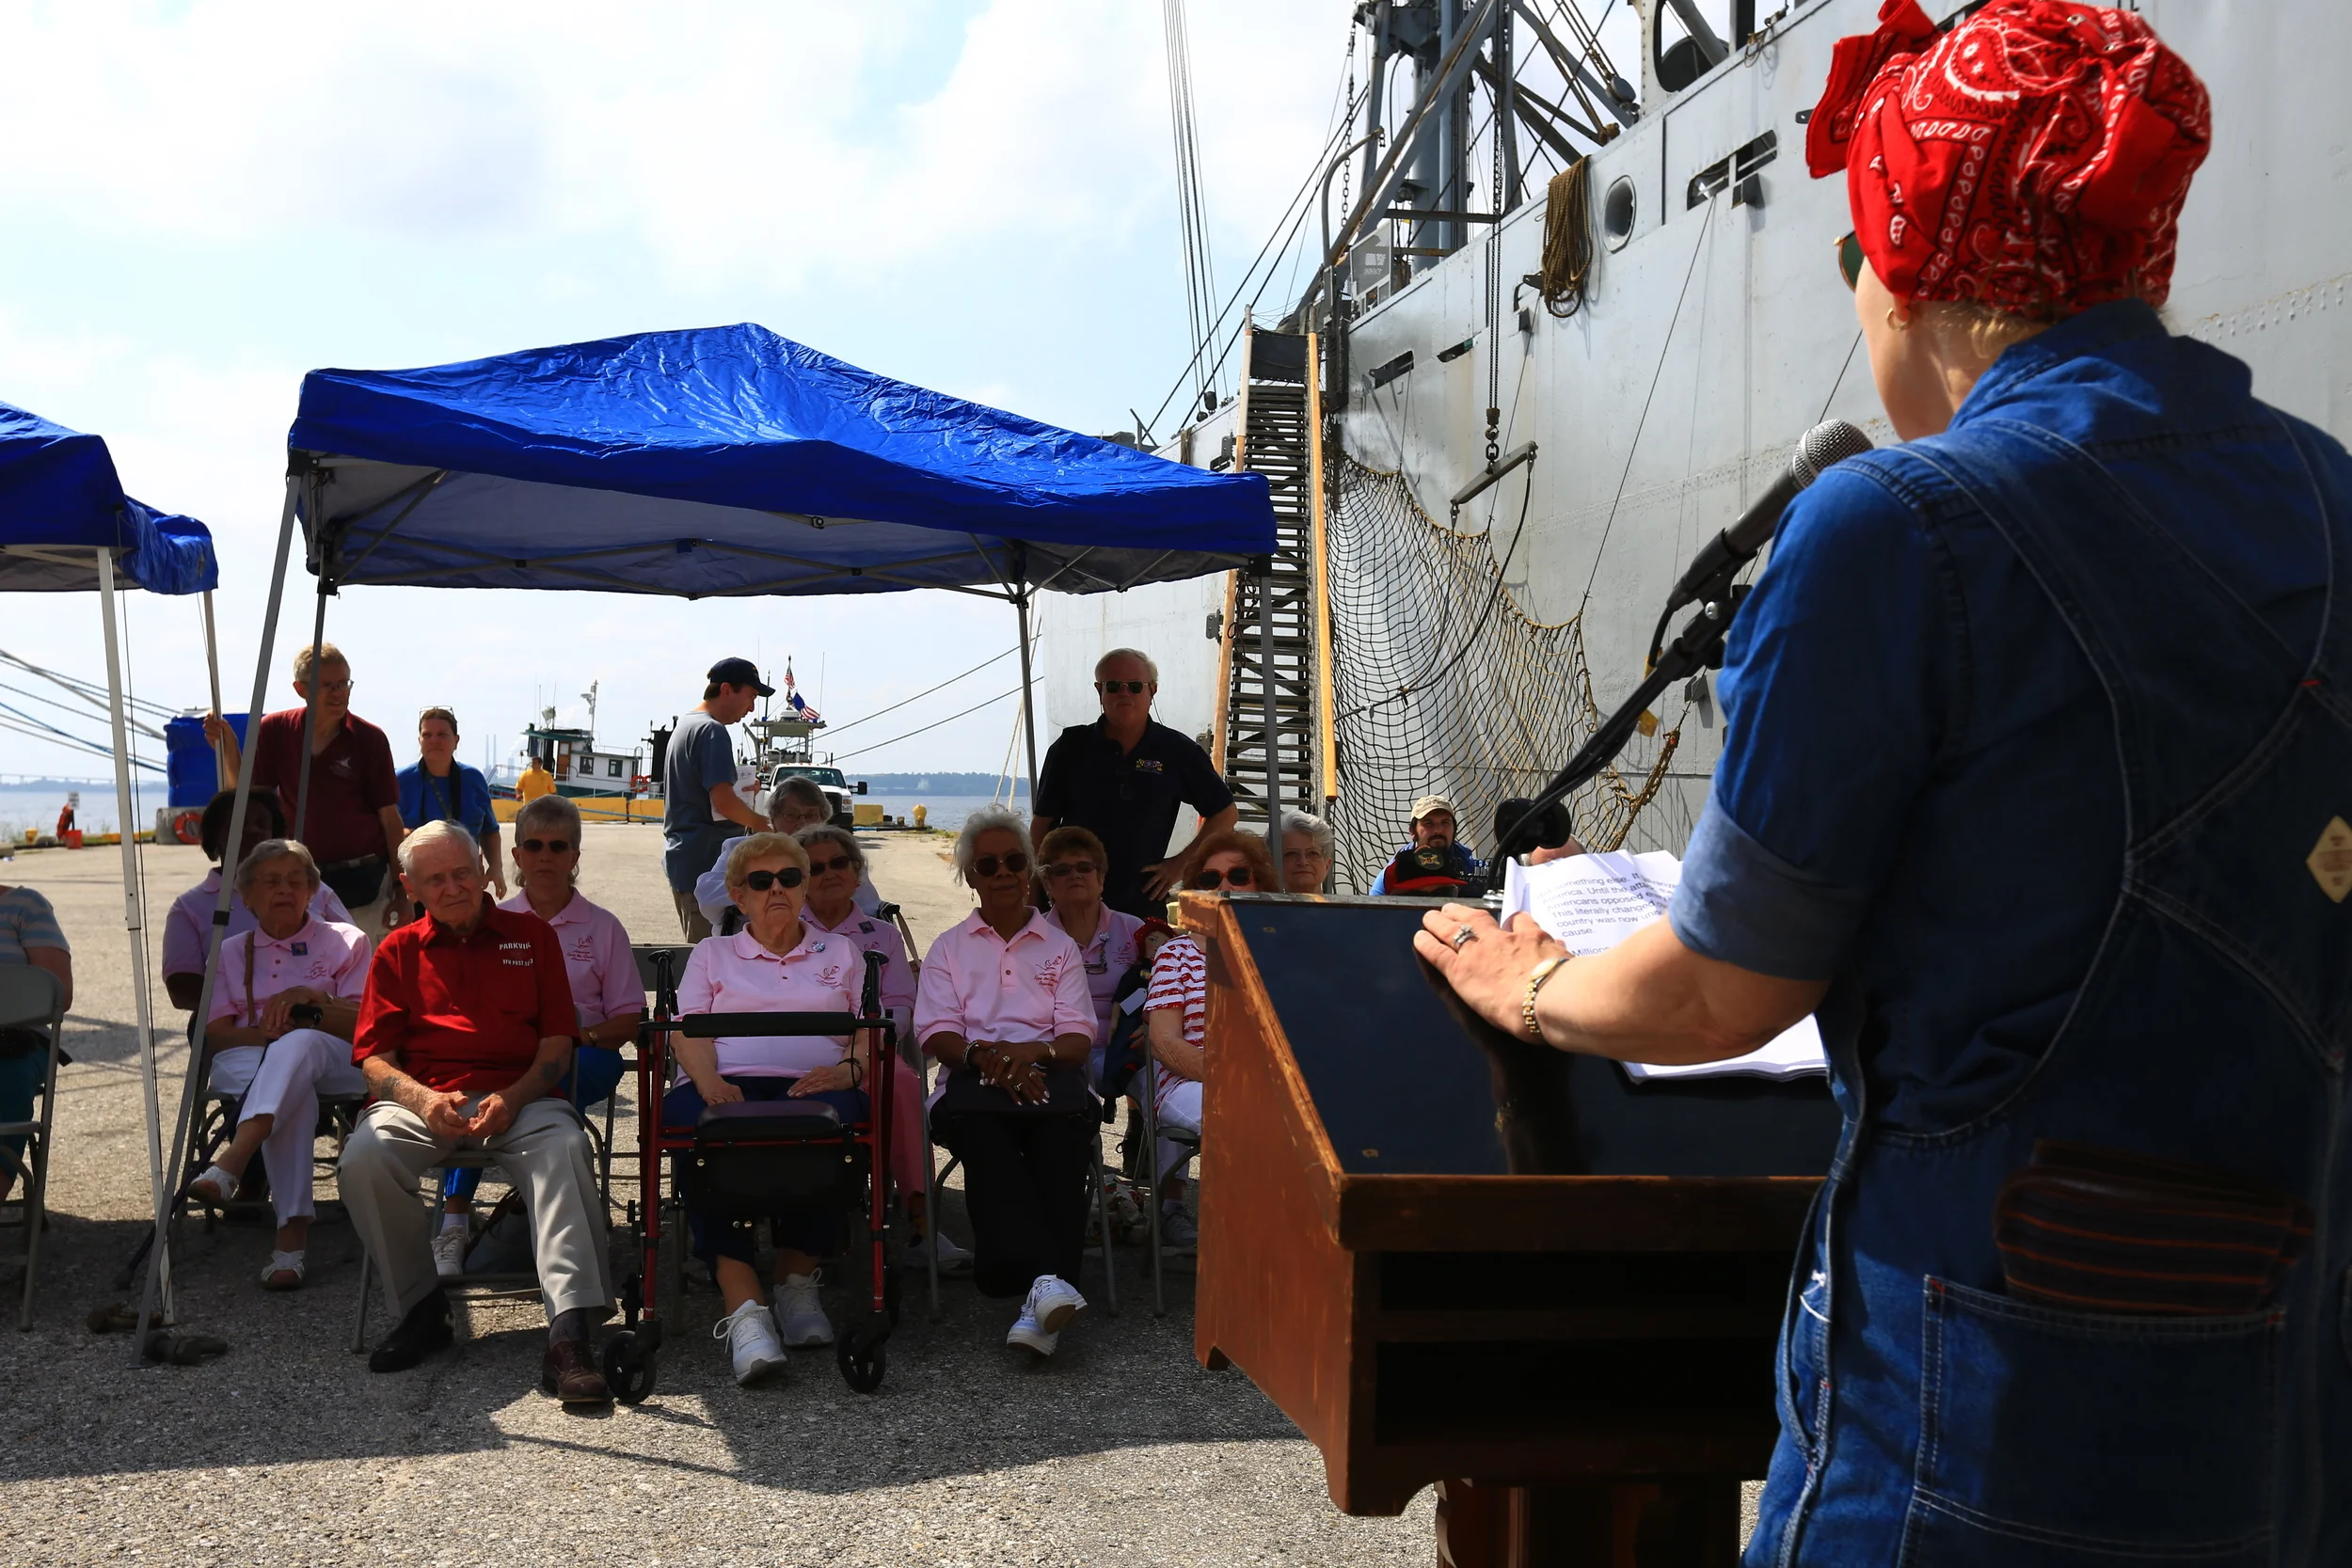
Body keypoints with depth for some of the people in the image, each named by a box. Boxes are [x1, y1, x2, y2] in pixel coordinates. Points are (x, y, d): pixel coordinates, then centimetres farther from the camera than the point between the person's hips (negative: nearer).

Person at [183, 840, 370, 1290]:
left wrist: (313, 999, -12)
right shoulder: (231, 953, 22)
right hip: (246, 1067, 1)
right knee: (294, 1089, -38)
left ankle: (228, 1166, -58)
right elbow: (216, 1035, 9)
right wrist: (264, 1031, -12)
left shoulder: (345, 941, 17)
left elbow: (365, 1024, 6)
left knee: (300, 1043, -39)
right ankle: (292, 1233, -50)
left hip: (336, 1066, -1)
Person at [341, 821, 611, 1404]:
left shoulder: (532, 936, 17)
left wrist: (514, 1097, -12)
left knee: (565, 1147, -35)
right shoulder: (397, 952, 19)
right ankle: (422, 1307, -10)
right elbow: (374, 1056, 10)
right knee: (363, 1158, -31)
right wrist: (423, 1099, -13)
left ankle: (570, 1333, -44)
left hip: (520, 1098, -1)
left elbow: (558, 1042, 9)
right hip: (423, 1099, 2)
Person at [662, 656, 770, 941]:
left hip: (679, 856, 10)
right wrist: (762, 824, -6)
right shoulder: (712, 731, -13)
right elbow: (723, 801, -21)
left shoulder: (683, 726, 17)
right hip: (705, 859, -10)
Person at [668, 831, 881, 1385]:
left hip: (813, 1084, 0)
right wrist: (709, 1081, -11)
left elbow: (872, 1035, 17)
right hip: (726, 1085, 0)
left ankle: (797, 1280, -24)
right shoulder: (711, 953, 28)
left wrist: (849, 1071, -7)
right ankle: (744, 1306, -45)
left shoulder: (841, 953, 28)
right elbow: (690, 1032, 12)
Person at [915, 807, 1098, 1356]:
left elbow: (1078, 1038, 11)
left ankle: (1038, 1307, -47)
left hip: (1047, 1075, 1)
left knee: (1062, 1132, -37)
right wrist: (985, 1055, -16)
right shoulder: (949, 947, 24)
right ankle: (1045, 1280, -54)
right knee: (980, 1132, -39)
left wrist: (1031, 1052, -13)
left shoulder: (1060, 946, 25)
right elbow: (936, 1034, 7)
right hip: (974, 1079, 0)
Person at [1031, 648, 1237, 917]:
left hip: (1143, 902, 0)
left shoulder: (1177, 751, 3)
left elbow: (1226, 813, 12)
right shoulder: (1072, 747, 4)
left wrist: (1181, 864, 4)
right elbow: (1043, 822, 7)